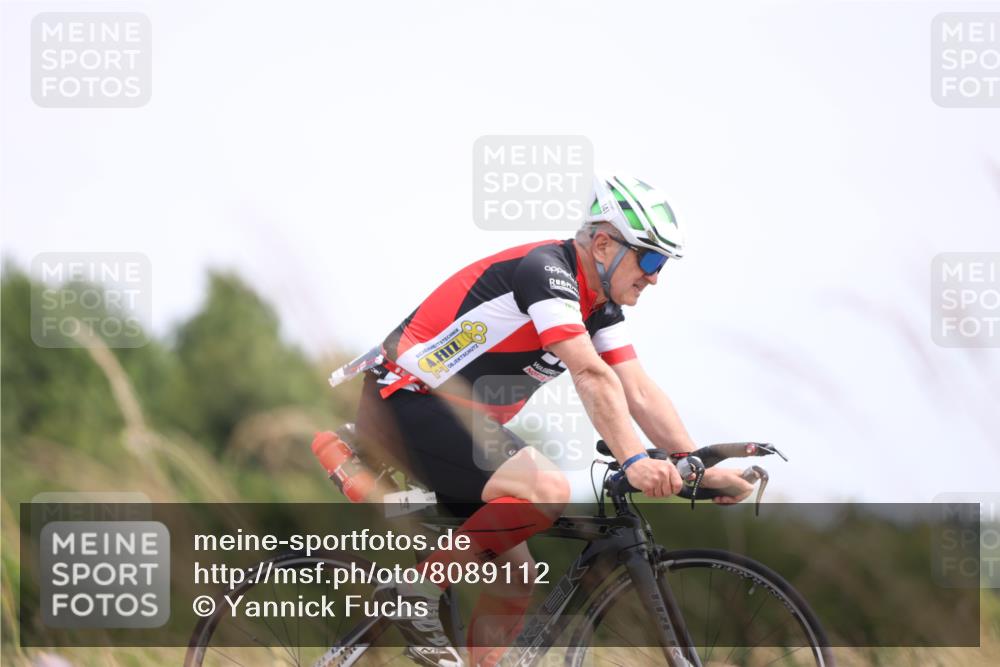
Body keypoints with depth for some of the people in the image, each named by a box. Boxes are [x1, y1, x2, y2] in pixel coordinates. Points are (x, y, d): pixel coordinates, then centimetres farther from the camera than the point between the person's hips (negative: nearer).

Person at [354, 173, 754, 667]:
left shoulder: (599, 306, 10)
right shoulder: (543, 269, -19)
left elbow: (639, 391, 4)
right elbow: (592, 376, -30)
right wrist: (634, 461, -38)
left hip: (460, 422, 10)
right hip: (407, 405, -10)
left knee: (516, 577, 3)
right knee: (548, 490, -28)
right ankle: (416, 593, -18)